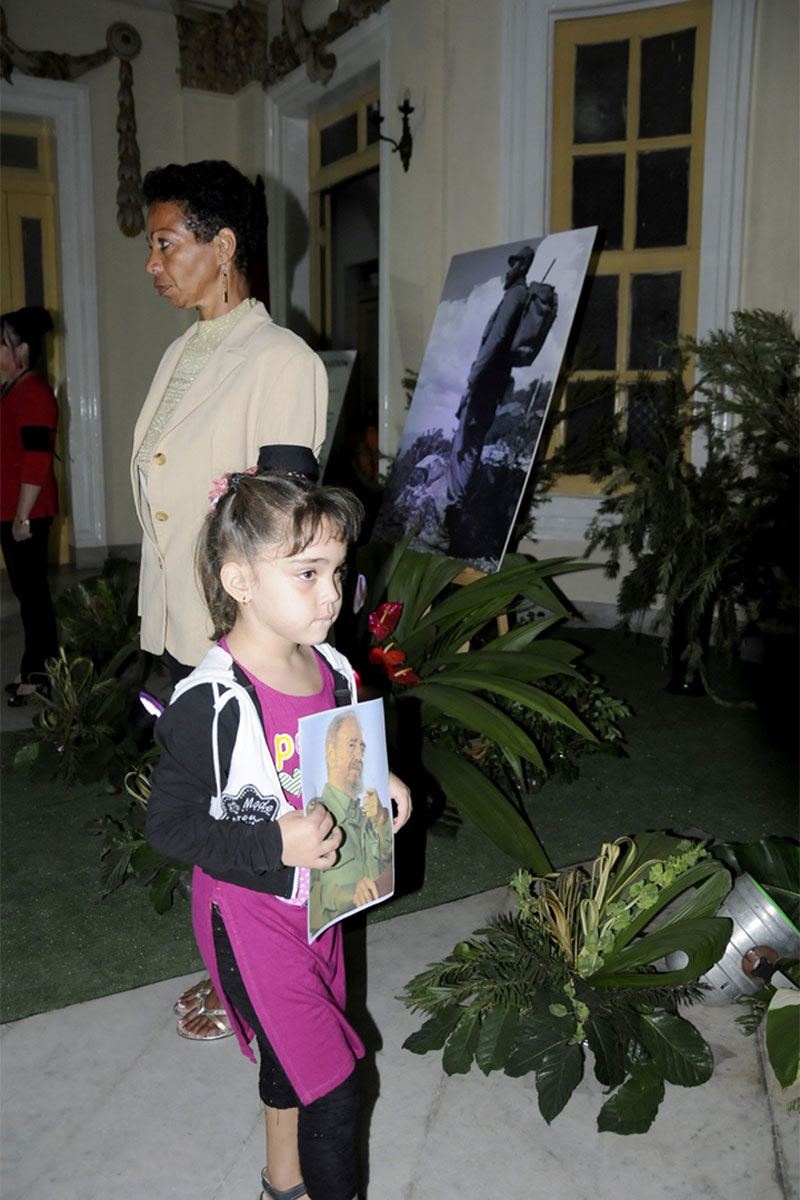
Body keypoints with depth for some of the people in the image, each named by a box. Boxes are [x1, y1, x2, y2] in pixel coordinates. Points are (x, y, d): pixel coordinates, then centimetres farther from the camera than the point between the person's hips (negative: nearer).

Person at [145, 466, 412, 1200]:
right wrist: (276, 844, -30)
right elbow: (169, 826, -21)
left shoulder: (331, 669, -5)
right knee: (332, 1084, 0)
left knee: (292, 1057, 26)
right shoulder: (209, 704, -27)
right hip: (250, 913, -7)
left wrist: (379, 787, -7)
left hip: (317, 899, 7)